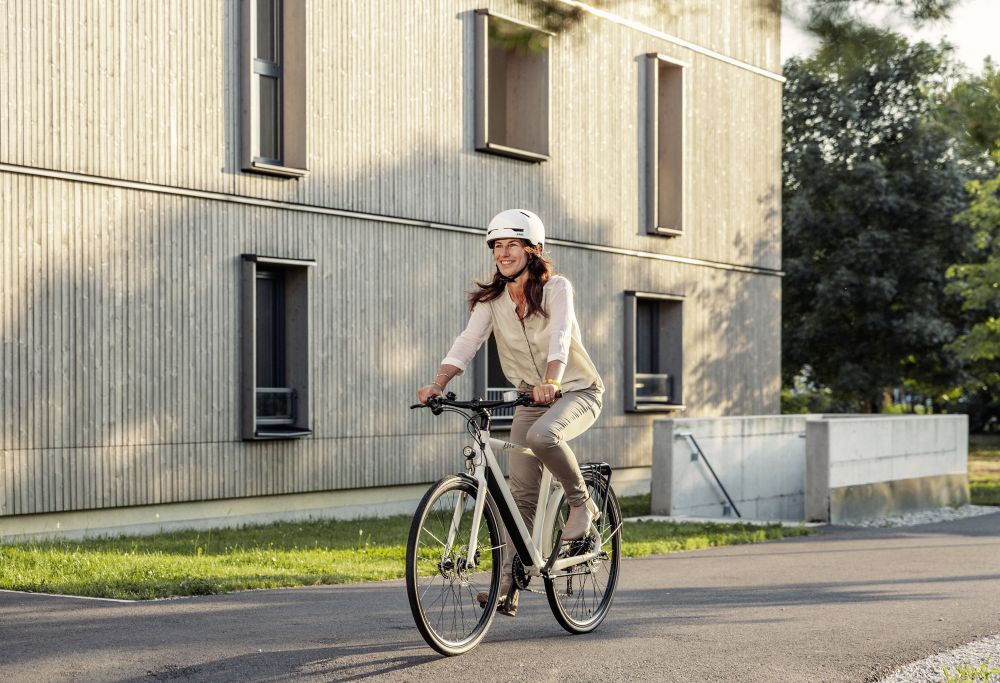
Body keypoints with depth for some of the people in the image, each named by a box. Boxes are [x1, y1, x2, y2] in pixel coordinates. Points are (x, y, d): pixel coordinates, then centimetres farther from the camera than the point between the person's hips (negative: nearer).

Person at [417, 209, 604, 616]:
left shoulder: (556, 288, -13)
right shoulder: (492, 299, -1)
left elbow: (560, 337, -29)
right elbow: (467, 342, -13)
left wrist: (551, 382, -48)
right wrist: (438, 384, -29)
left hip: (577, 391, -4)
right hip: (531, 398, 5)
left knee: (541, 435, -37)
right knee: (519, 492, -6)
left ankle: (581, 503, -12)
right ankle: (508, 590, -5)